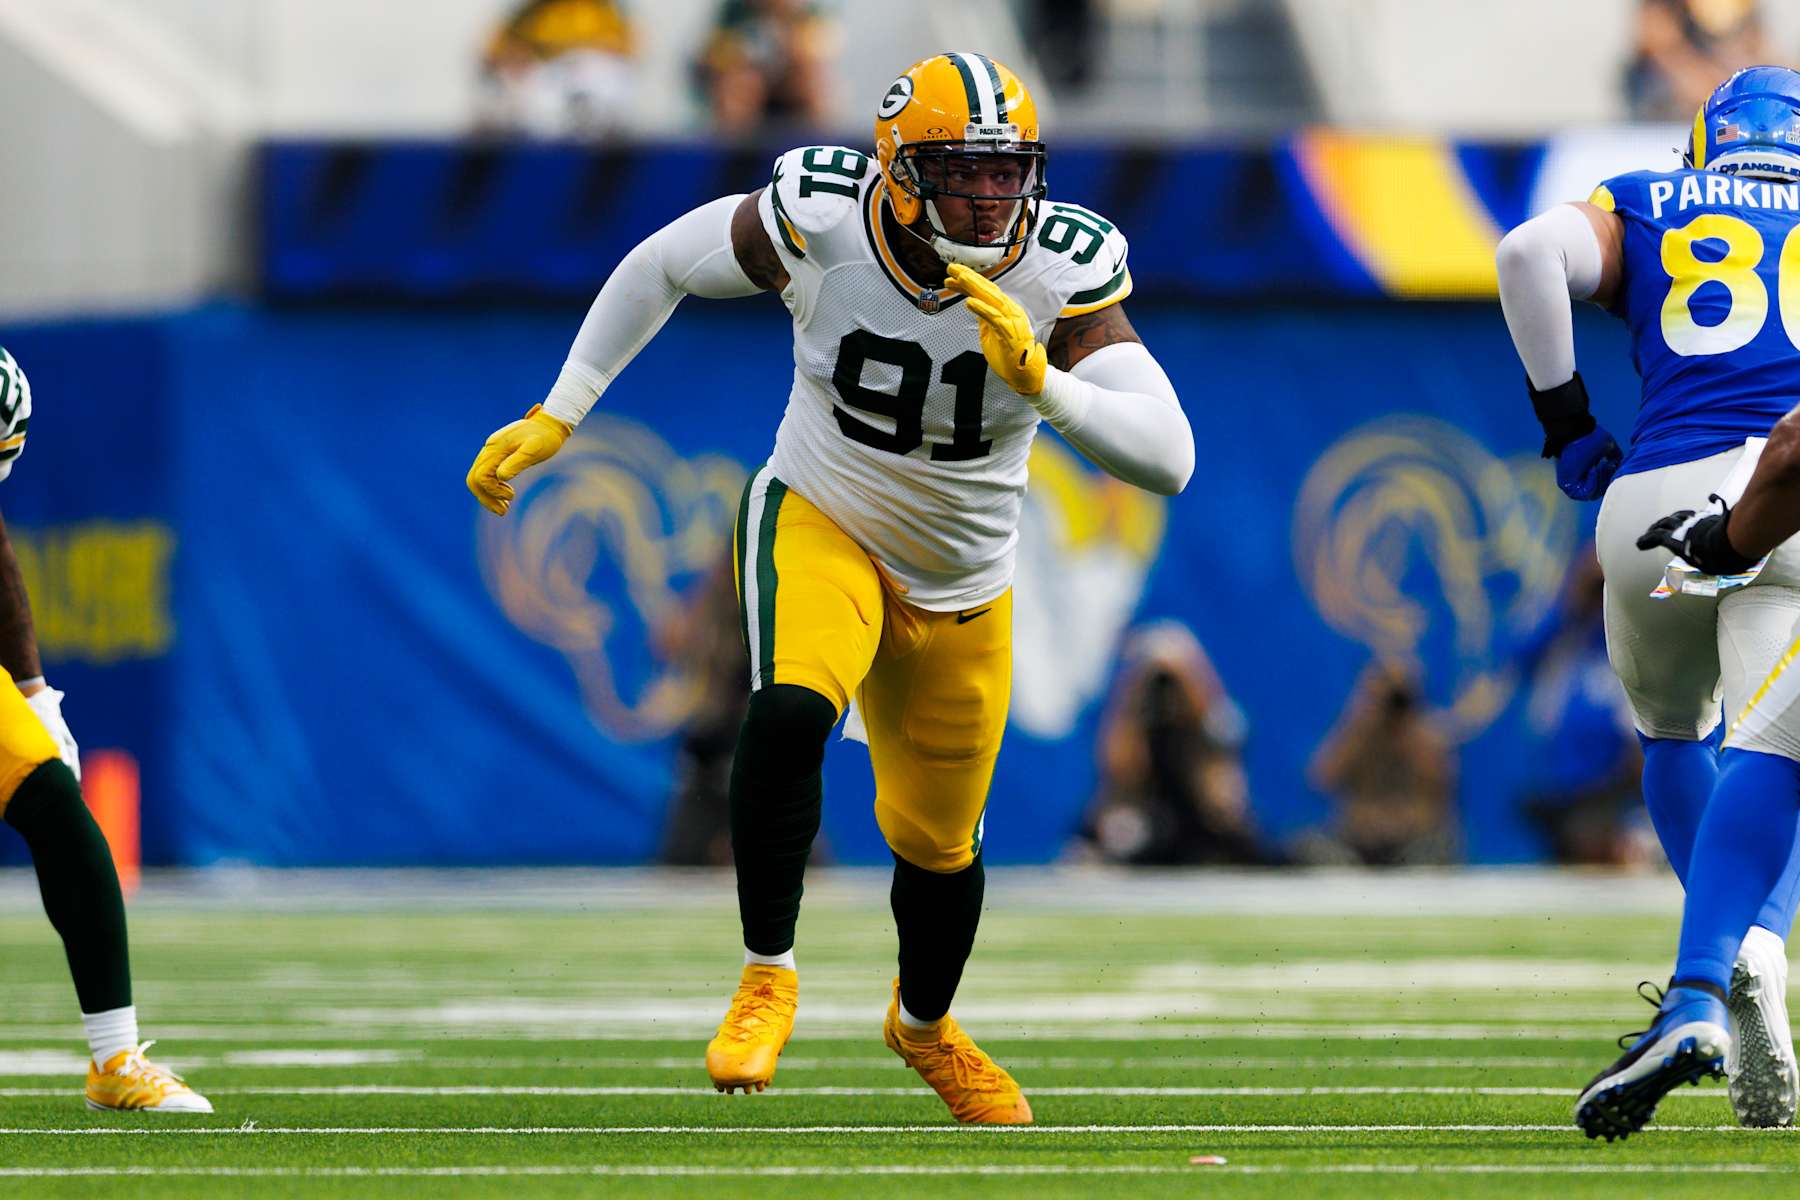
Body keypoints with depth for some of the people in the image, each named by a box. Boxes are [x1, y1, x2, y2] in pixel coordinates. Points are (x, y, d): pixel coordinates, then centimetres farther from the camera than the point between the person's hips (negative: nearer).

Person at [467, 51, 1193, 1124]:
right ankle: (768, 977, -14)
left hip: (961, 584, 2)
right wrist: (554, 420, -3)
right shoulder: (821, 221, -24)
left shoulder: (1061, 274, -24)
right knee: (791, 712, -33)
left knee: (939, 838, 15)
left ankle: (926, 1024, 47)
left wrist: (1043, 384, -46)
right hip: (820, 524, -2)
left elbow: (1169, 460, -30)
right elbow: (663, 266, -4)